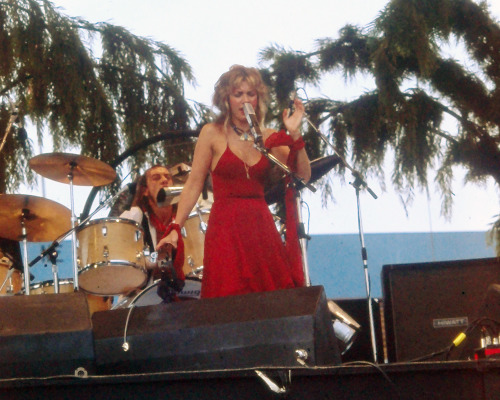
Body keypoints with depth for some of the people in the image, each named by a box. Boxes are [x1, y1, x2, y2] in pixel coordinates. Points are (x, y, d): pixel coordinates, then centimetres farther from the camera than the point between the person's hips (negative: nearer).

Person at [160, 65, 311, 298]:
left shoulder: (267, 138, 10)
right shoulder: (212, 134, 3)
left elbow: (304, 175, 2)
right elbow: (194, 184, 2)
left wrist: (295, 136, -10)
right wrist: (175, 228, -5)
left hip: (261, 229, 3)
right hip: (226, 230, -3)